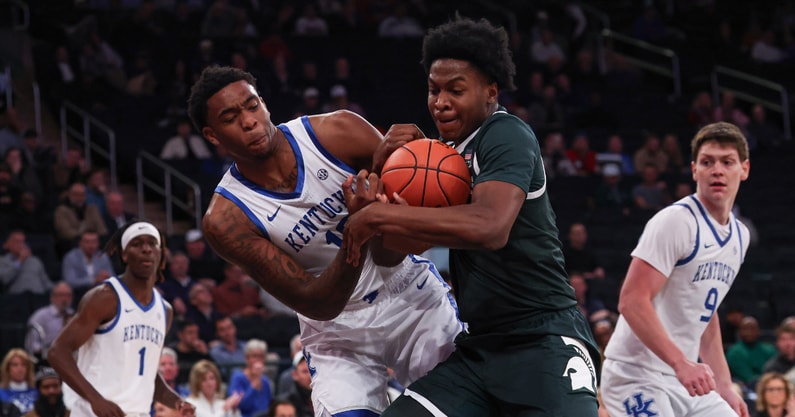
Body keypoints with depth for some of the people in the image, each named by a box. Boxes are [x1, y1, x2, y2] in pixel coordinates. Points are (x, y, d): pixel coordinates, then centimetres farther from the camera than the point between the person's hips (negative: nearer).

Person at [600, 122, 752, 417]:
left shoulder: (740, 236, 13)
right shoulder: (675, 221, -14)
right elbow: (631, 301, -22)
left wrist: (724, 387, 17)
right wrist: (681, 363, -31)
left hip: (687, 380, 9)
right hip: (638, 378, -9)